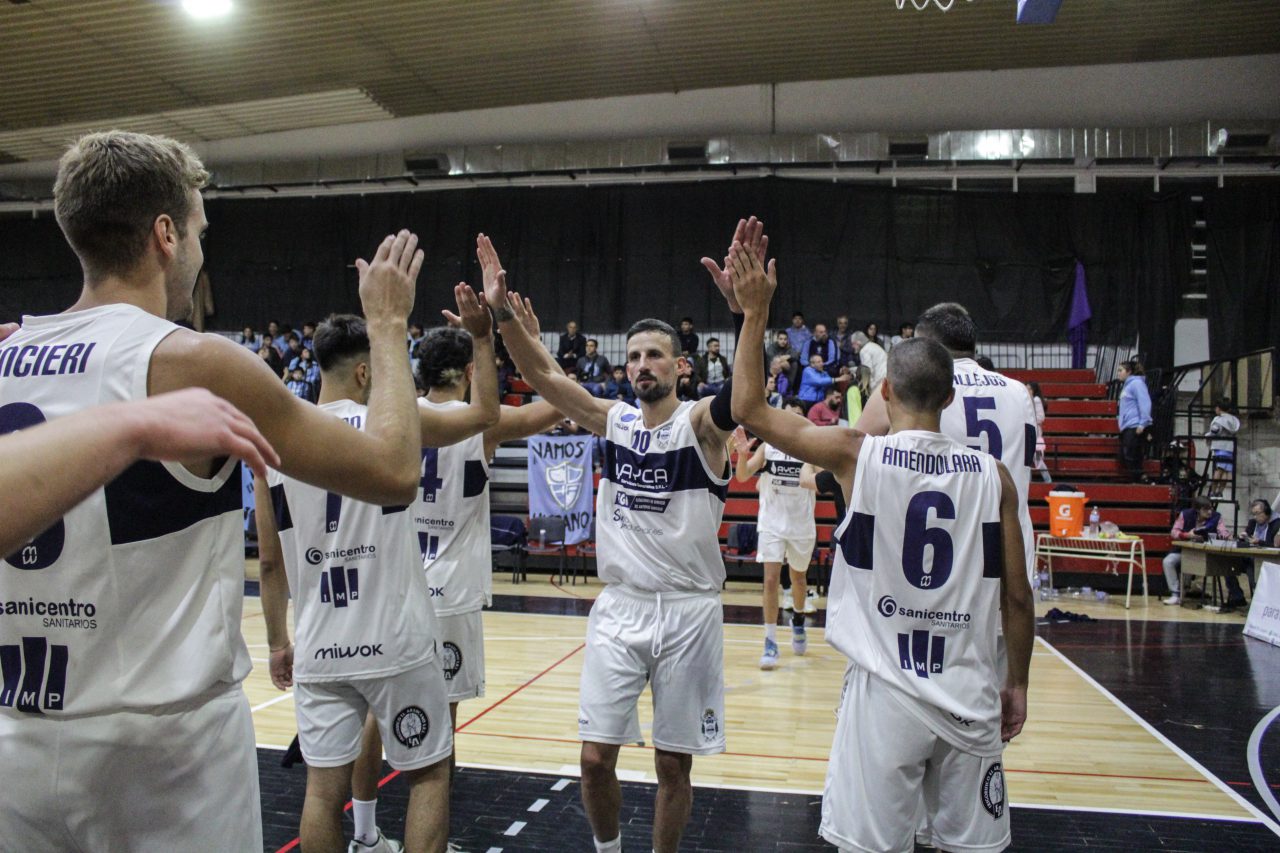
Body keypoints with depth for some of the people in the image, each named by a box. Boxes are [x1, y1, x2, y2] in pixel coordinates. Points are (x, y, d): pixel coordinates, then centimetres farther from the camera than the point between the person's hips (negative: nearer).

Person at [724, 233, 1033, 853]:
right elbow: (1017, 599, 3)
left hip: (884, 693, -2)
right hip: (971, 696, 3)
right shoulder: (992, 475, -1)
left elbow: (750, 413, 0)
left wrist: (754, 314, 3)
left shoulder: (856, 454, -9)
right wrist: (1017, 683, 17)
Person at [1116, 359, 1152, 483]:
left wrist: (1143, 424, -20)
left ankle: (1136, 483, -4)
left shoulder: (1136, 383, -8)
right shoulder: (1127, 385, 20)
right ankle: (1132, 481, 15)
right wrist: (1121, 417, 18)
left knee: (1132, 458, -8)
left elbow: (1144, 403, -16)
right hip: (1126, 427, 10)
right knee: (1124, 457, 9)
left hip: (1135, 427, -10)